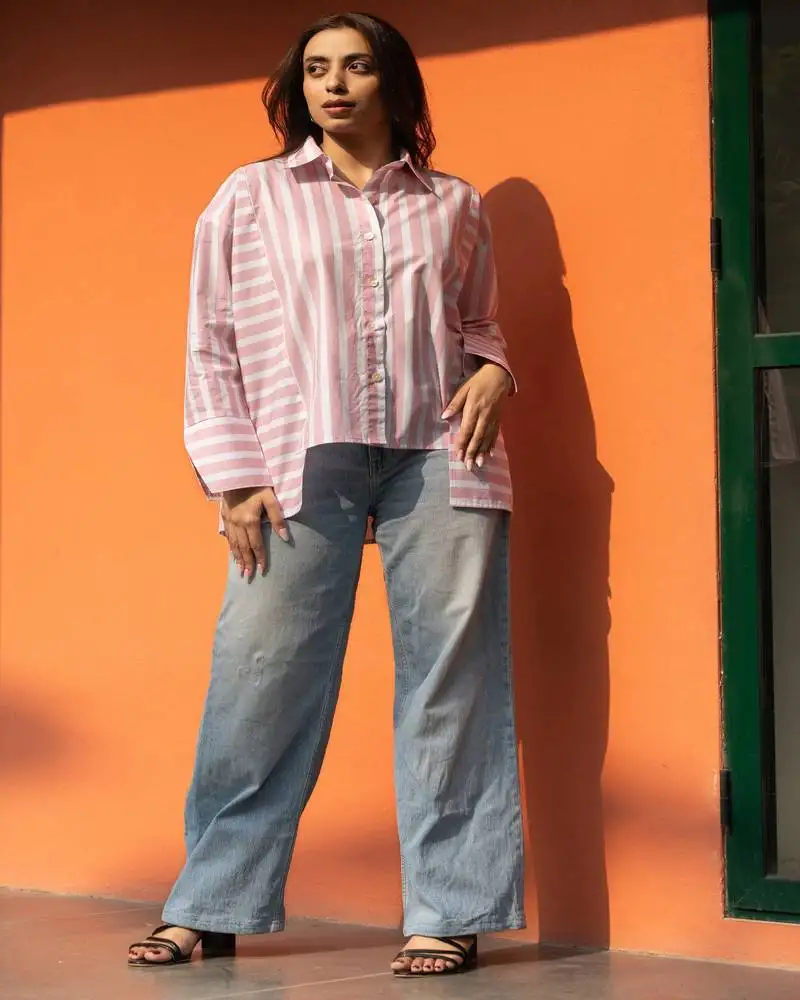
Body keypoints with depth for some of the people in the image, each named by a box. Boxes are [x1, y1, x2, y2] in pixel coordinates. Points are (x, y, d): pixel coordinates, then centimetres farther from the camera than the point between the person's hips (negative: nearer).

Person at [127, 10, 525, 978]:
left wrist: (493, 372, 0)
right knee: (262, 680, -3)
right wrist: (234, 477, -2)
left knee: (450, 679, 0)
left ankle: (448, 912, 7)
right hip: (301, 465, -1)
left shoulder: (452, 205, 14)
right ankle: (211, 907, 9)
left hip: (439, 457, 2)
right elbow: (213, 347, 7)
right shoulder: (250, 197, 9)